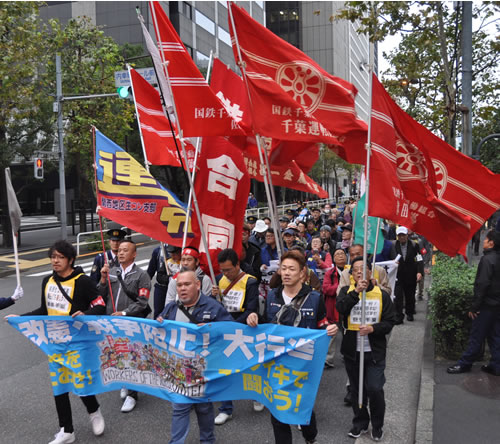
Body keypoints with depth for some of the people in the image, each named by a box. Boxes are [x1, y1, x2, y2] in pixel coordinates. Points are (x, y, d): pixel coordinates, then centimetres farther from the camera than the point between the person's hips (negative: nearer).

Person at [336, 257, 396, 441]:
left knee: (375, 389, -4)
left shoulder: (382, 294, 0)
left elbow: (390, 321, -3)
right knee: (356, 389, 14)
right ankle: (360, 422, 35)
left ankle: (377, 425, 21)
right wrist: (356, 291, -27)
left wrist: (373, 328, -20)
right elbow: (341, 308, -19)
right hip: (352, 351, 1)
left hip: (375, 351, -1)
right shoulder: (346, 291, 1)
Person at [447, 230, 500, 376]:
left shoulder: (487, 259, -18)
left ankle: (465, 364, 10)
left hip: (487, 305, -8)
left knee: (476, 336, 1)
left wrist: (474, 306, -18)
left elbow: (482, 284, -22)